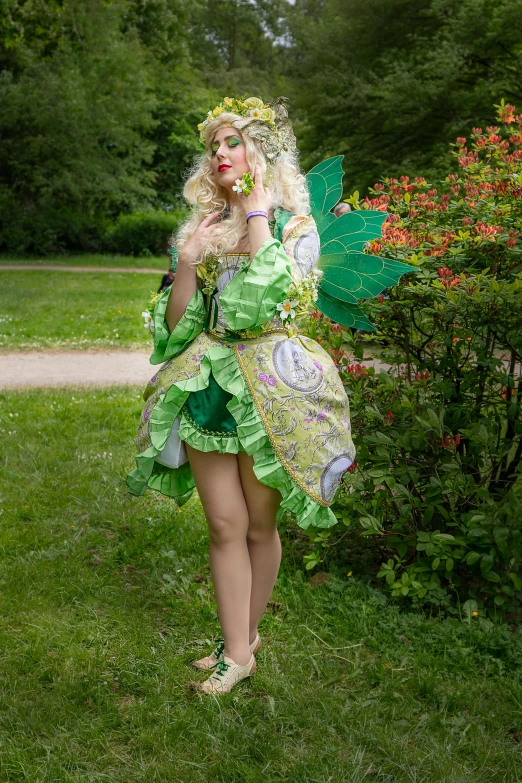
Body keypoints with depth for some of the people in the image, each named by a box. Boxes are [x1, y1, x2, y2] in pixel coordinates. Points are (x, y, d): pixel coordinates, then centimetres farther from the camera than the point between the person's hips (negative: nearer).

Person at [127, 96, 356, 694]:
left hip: (269, 386, -3)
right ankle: (237, 648, 11)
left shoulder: (294, 225, 1)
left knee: (259, 523, 7)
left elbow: (268, 297, -19)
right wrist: (186, 263, -7)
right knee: (225, 524, 2)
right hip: (208, 385, 3)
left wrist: (257, 214, -12)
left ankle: (247, 632, 25)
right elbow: (177, 323, 9)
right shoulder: (203, 227, 13)